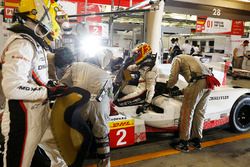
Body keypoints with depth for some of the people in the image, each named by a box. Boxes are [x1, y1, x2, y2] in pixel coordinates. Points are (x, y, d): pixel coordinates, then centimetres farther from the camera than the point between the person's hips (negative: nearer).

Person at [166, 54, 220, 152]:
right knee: (199, 112, 15)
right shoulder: (190, 59, 37)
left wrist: (168, 86, 22)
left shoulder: (177, 59, 13)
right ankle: (197, 140, 25)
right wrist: (185, 90, 42)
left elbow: (173, 78, 2)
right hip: (208, 82, 8)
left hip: (197, 82, -8)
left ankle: (183, 143, 4)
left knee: (187, 112, -1)